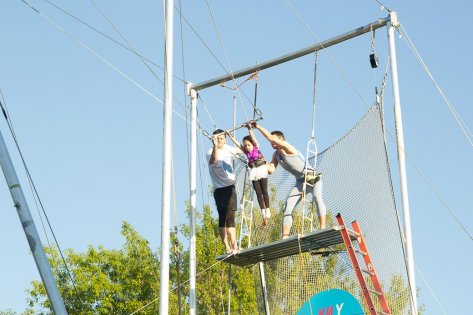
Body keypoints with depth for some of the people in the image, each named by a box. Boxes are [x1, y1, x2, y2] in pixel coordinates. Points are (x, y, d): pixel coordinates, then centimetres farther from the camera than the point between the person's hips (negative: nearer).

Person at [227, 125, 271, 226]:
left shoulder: (256, 147, -4)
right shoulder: (245, 151, 5)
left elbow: (253, 137, -17)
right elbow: (236, 142, 4)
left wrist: (249, 128, -26)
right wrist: (229, 135, 0)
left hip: (262, 169, -4)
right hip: (253, 172, 4)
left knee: (264, 191, -2)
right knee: (258, 193, 1)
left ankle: (267, 212, 2)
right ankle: (263, 214, 0)